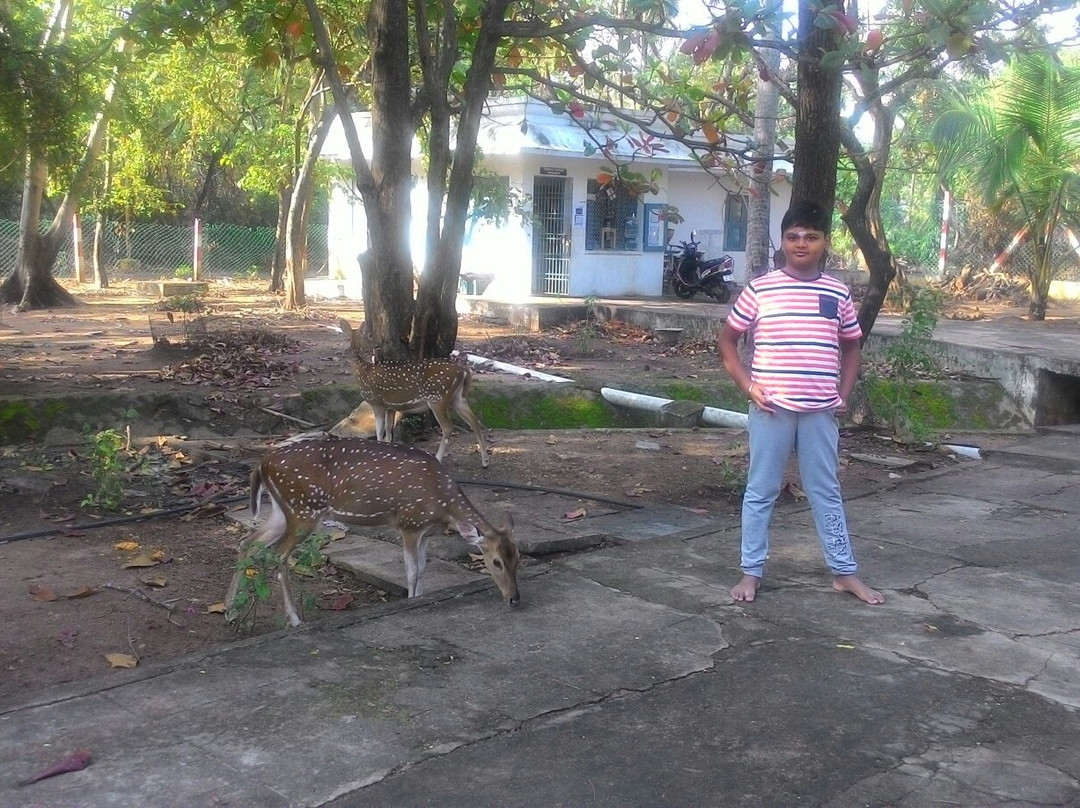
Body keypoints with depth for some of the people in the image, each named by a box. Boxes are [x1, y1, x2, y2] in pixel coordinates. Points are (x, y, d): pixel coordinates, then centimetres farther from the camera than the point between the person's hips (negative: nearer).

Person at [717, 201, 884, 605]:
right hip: (771, 409, -2)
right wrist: (747, 385, -5)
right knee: (761, 492, 7)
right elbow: (726, 339, 5)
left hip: (820, 411, 2)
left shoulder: (837, 294, 5)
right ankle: (751, 572, 18)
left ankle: (844, 572, 23)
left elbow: (851, 347, 18)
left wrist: (844, 394, 6)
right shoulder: (760, 289, -3)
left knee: (826, 492, 12)